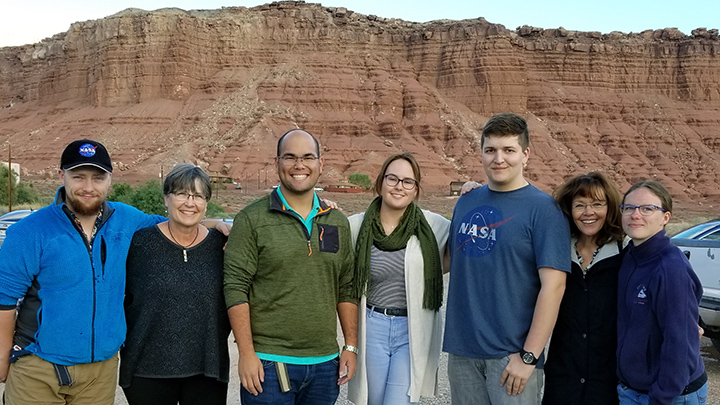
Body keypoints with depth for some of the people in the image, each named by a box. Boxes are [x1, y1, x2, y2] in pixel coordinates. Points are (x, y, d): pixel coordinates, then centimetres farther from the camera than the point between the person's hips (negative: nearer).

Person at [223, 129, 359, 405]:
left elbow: (347, 289, 13)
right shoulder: (251, 220, -5)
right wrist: (246, 353, -12)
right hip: (268, 363, -4)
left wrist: (351, 346, 8)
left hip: (325, 362, 4)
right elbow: (235, 289, -8)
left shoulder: (338, 223, 10)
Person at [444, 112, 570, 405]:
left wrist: (528, 356, -17)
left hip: (512, 354, -5)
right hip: (462, 349, 5)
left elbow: (553, 285, -14)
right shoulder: (466, 202, 7)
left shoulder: (542, 208, -9)